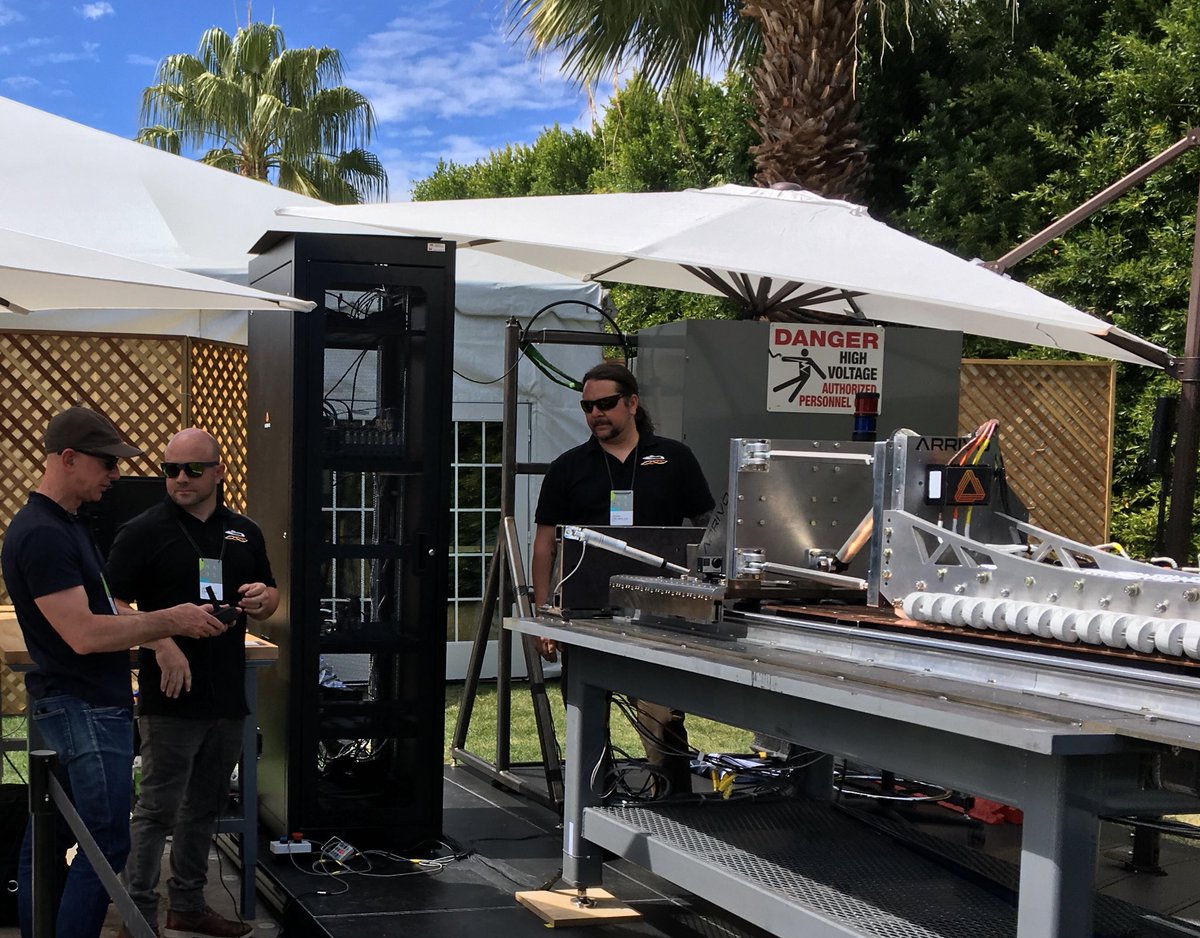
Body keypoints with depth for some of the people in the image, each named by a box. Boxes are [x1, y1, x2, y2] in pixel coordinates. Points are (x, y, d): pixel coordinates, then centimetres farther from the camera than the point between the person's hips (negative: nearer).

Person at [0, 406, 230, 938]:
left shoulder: (65, 526, 14)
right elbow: (84, 634, -22)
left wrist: (166, 628, 9)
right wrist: (167, 622, -15)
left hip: (65, 708, 10)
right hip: (86, 713, -10)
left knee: (47, 845, 13)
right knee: (104, 848, -8)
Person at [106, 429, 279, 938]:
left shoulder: (245, 533, 12)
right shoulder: (143, 531, -6)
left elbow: (270, 598, 22)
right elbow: (112, 605, -12)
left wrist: (262, 598, -3)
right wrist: (161, 642, -26)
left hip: (227, 697, 6)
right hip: (170, 697, -6)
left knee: (205, 806, 15)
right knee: (157, 808, -5)